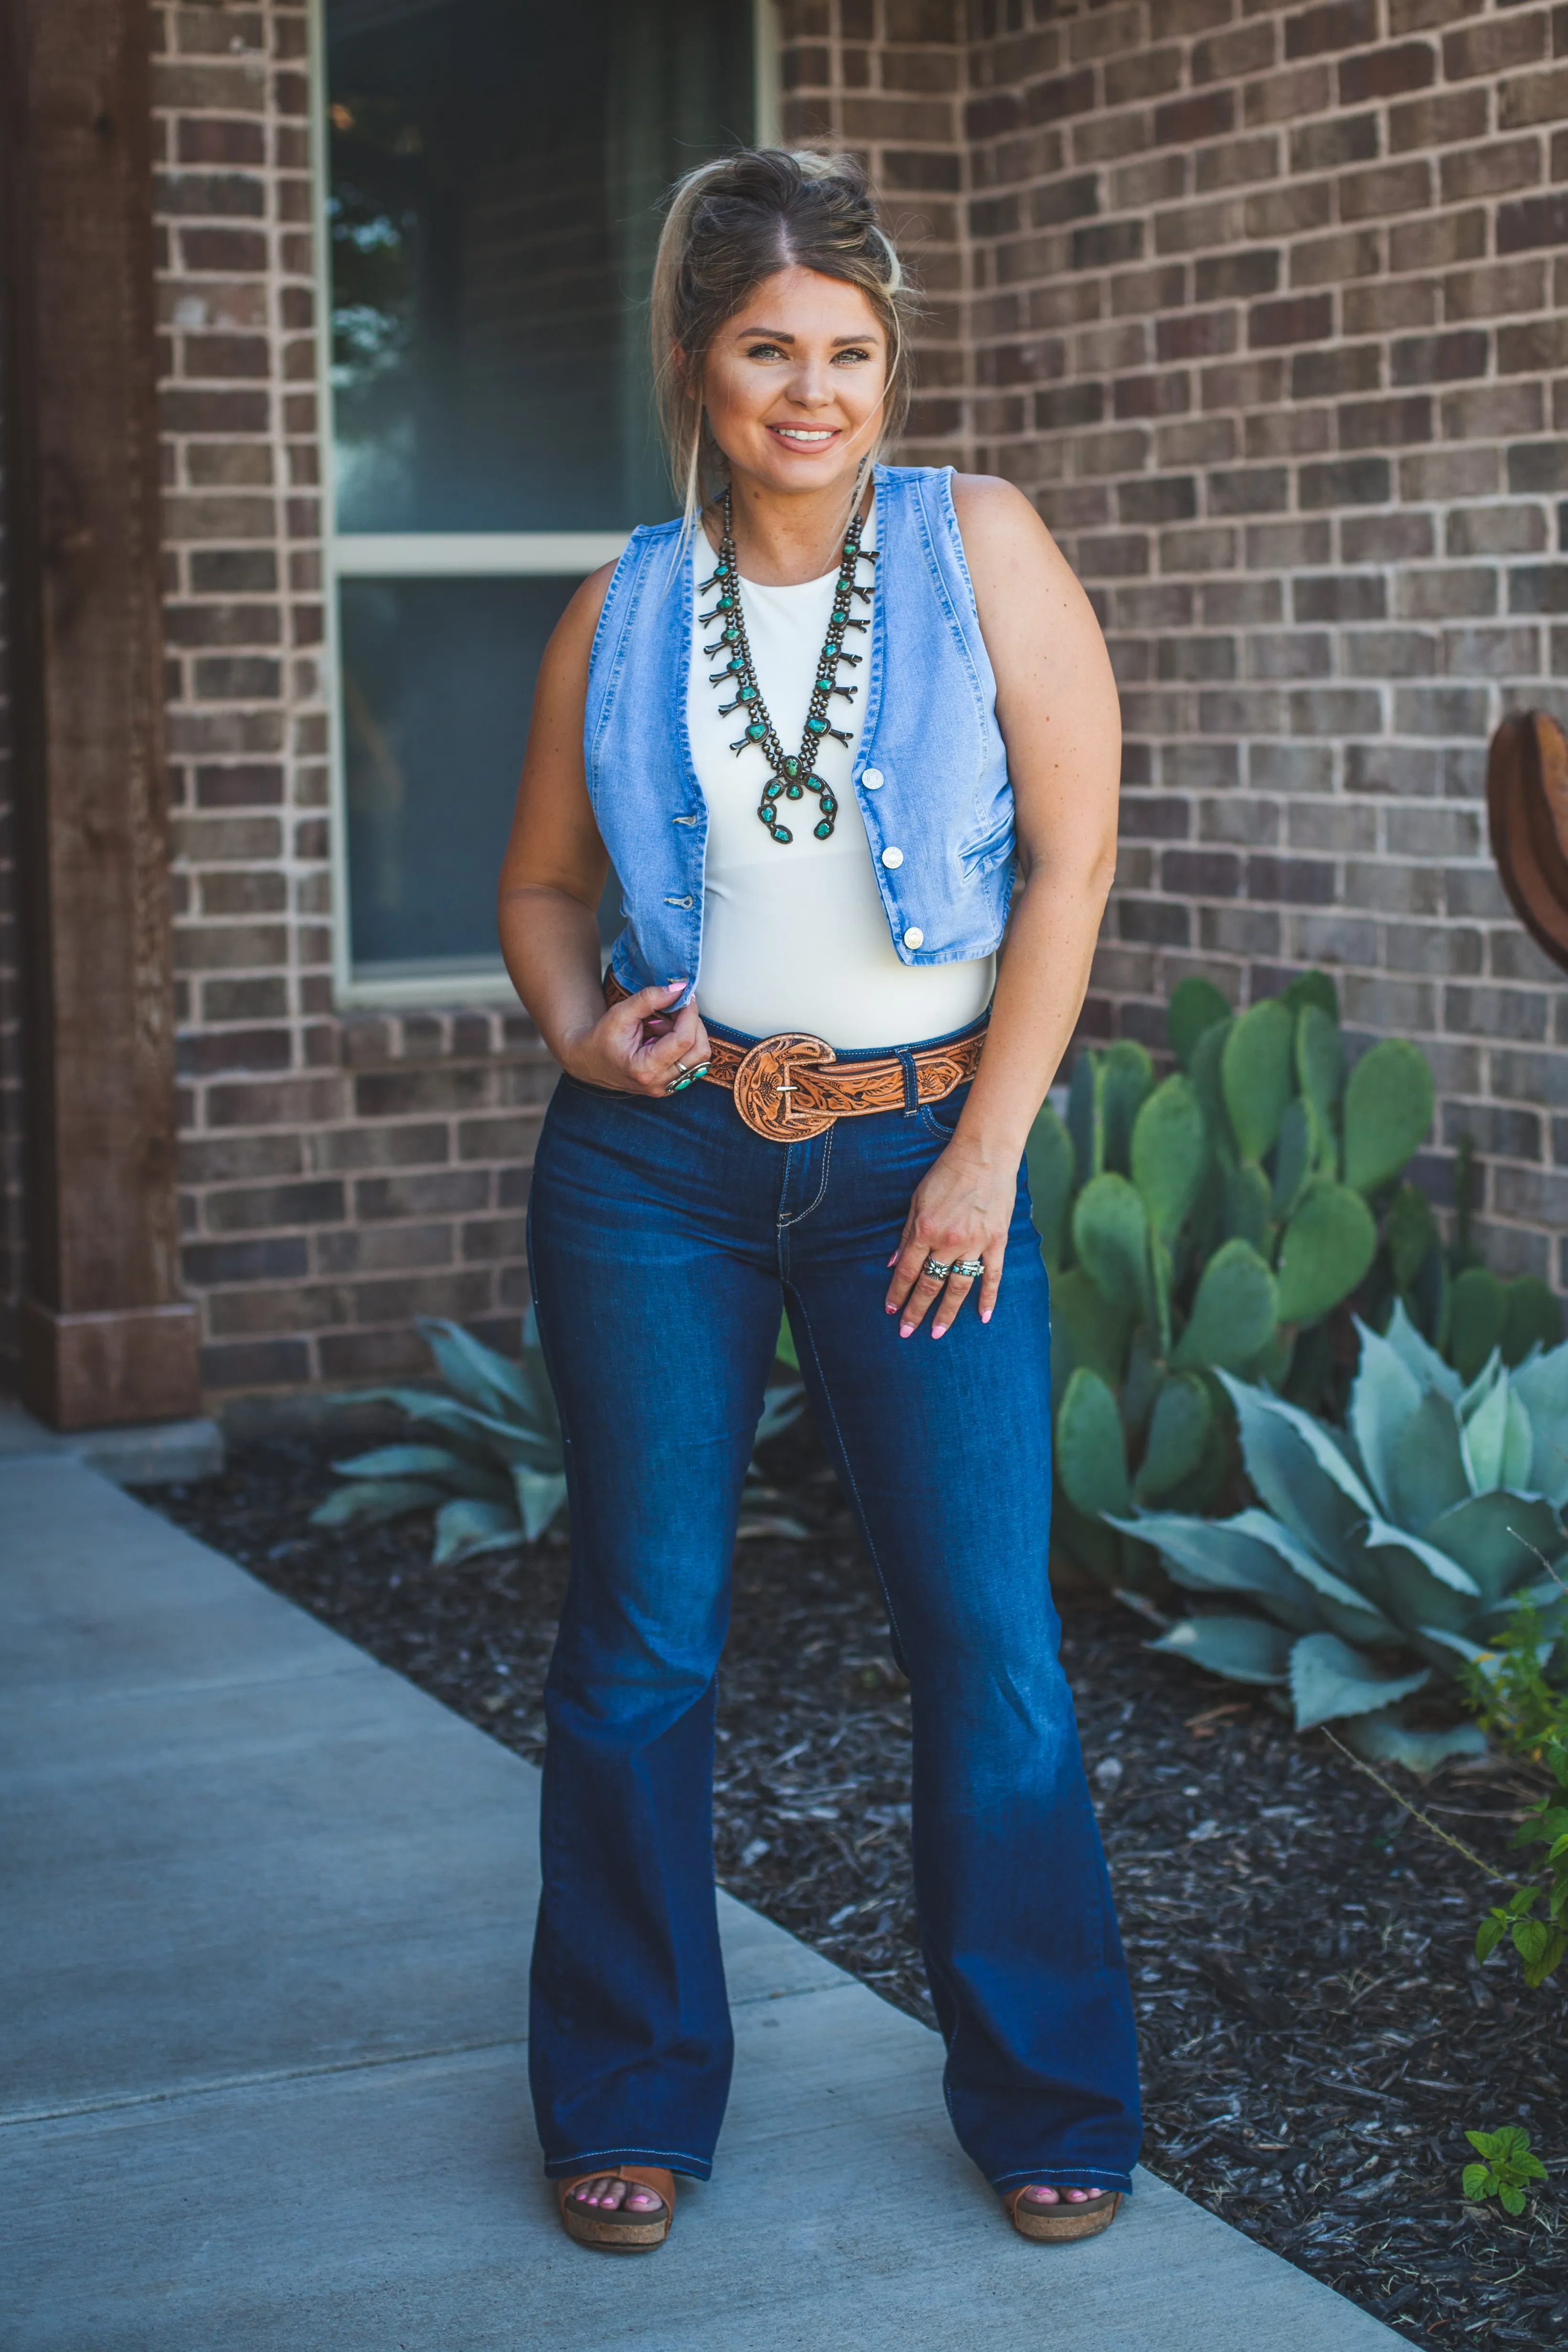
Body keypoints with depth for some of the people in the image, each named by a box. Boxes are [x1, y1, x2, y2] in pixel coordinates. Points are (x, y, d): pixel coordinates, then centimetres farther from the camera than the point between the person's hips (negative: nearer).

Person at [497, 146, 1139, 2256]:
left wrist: (987, 1155, -8)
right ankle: (631, 2102, 22)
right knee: (642, 1635, 7)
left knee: (991, 1639, -2)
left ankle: (1050, 2105, 16)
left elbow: (1072, 851, -4)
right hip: (656, 1158, 2)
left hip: (918, 1150, -2)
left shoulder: (975, 544, -1)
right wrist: (579, 1032, -5)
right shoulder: (620, 614, 6)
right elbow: (541, 880, 17)